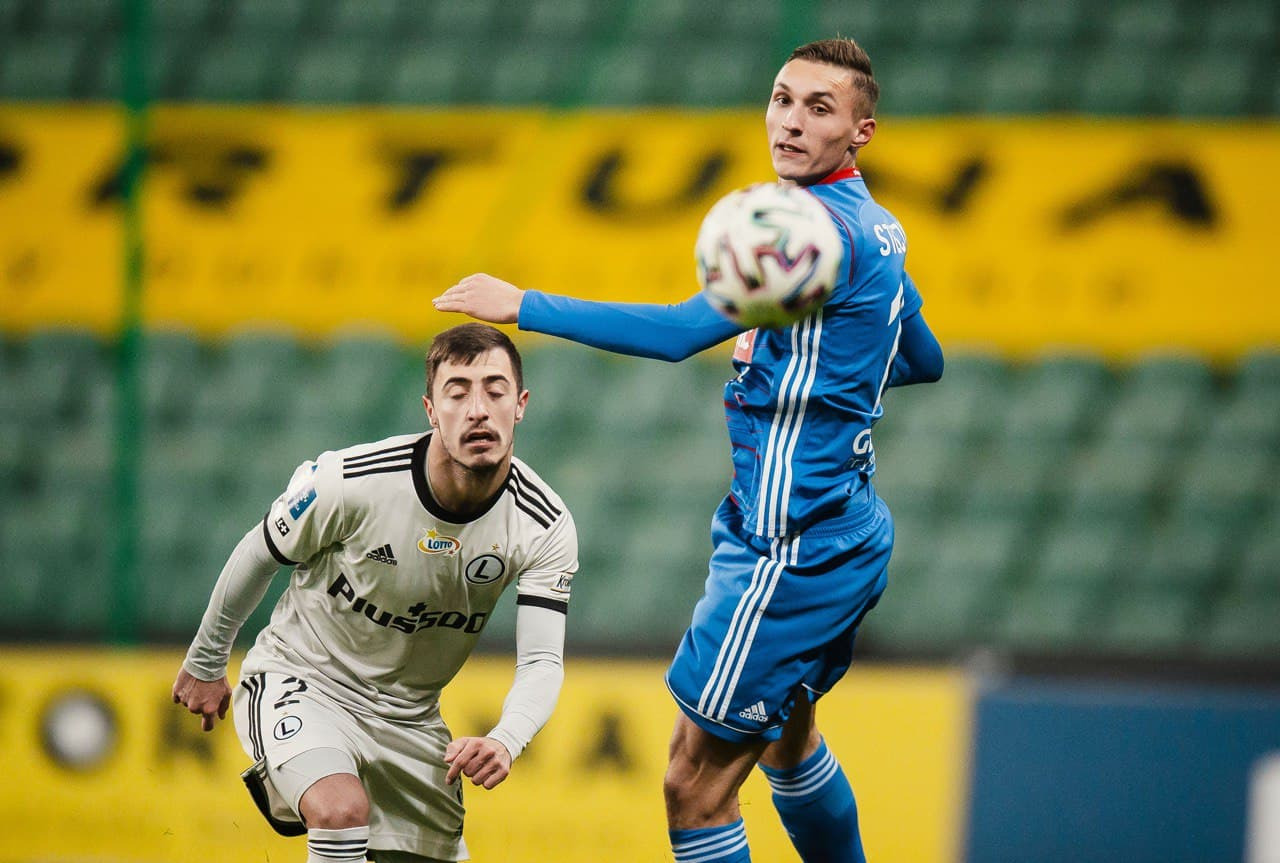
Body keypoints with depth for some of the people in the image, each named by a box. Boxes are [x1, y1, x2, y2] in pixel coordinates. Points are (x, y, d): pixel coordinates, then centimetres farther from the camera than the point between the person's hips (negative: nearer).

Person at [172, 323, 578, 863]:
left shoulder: (545, 528, -17)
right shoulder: (351, 483, -25)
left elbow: (542, 661, -19)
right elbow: (260, 554, -7)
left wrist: (505, 741, -41)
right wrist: (205, 663, 7)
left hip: (408, 717, 5)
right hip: (298, 684, -4)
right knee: (344, 811, -34)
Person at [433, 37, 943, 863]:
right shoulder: (876, 229, 10)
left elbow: (680, 332, -27)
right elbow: (925, 359, 26)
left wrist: (523, 305, -22)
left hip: (793, 546, -10)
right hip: (850, 531, 10)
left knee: (695, 786, -7)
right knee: (788, 743, 31)